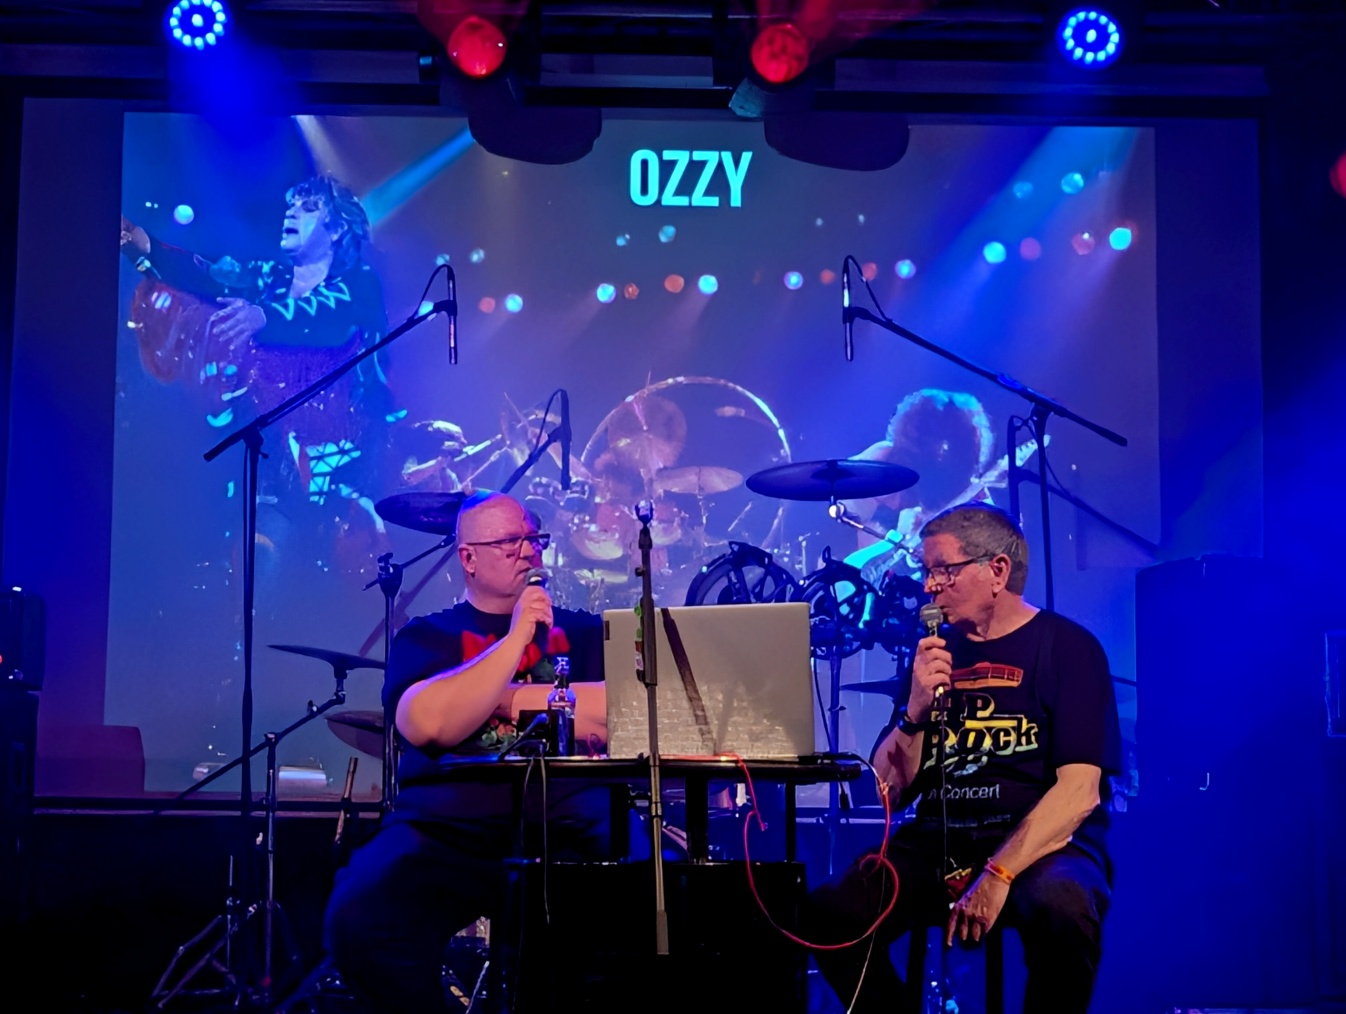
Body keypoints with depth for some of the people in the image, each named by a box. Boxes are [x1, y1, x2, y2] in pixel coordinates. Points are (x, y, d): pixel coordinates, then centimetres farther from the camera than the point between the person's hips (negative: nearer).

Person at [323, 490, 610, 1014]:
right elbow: (426, 724, -9)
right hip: (449, 828, 0)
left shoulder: (582, 632, 18)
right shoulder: (426, 637, 13)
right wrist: (516, 637, -8)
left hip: (569, 824, 1)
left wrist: (512, 698, 0)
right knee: (359, 922, -28)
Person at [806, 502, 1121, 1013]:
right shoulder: (935, 651, 12)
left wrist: (998, 874, -24)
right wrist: (915, 710, -8)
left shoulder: (1066, 647, -3)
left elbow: (1080, 790, -14)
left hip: (1044, 843, -4)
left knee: (1060, 906, -37)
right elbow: (891, 790, 10)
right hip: (940, 840, 4)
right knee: (828, 913, -20)